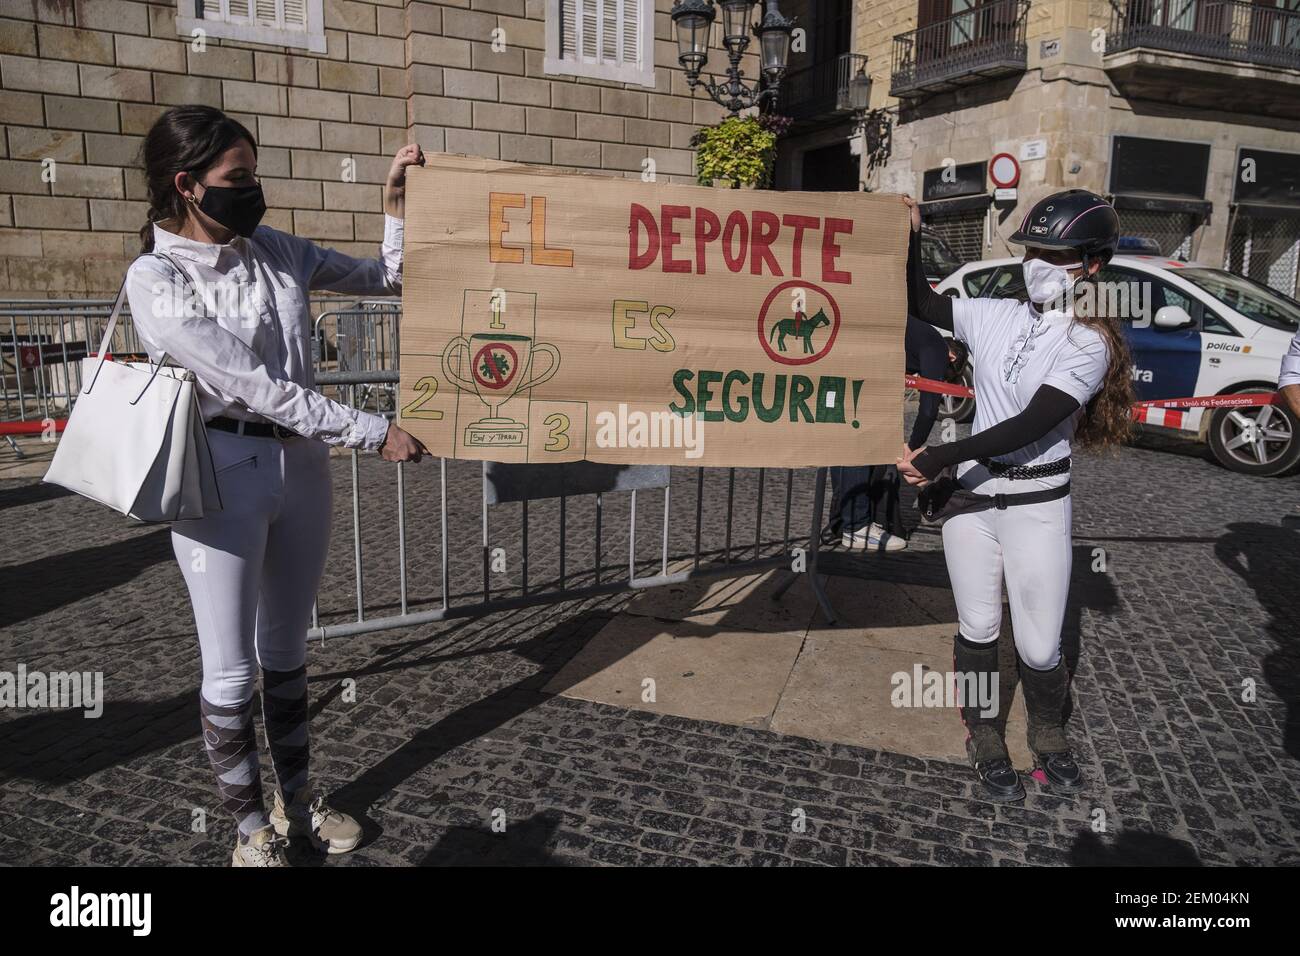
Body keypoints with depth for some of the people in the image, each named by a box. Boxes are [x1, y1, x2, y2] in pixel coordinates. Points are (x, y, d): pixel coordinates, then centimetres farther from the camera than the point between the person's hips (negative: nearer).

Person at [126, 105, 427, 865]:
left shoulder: (277, 251, 4)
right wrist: (372, 433, -21)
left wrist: (399, 206, -5)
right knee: (232, 669, 6)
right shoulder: (156, 280, -12)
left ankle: (298, 798, 34)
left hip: (303, 466, 5)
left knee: (288, 648, 17)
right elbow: (254, 387, -20)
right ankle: (251, 823, 27)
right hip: (223, 477, -5)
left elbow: (389, 280, 11)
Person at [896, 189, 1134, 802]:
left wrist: (943, 456, -25)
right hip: (971, 494, 3)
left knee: (1039, 646, 3)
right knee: (977, 628, 11)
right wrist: (910, 237, -1)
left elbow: (1031, 424, -20)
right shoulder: (996, 317, 3)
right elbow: (920, 303, 12)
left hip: (1038, 504, -3)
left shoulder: (1090, 344, -10)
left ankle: (1048, 735, 33)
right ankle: (985, 739, 31)